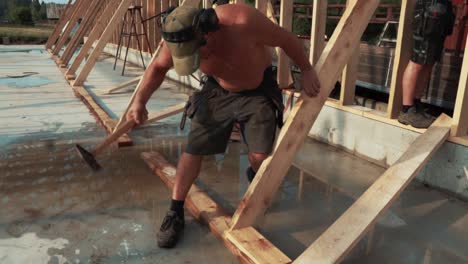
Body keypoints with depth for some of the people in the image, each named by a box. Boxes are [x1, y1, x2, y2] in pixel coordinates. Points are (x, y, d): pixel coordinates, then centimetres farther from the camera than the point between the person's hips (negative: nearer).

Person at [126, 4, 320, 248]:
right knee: (193, 149, -3)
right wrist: (140, 100, -17)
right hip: (218, 91, 2)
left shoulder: (244, 21, -38)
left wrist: (307, 71, -10)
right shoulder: (179, 41, -25)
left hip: (258, 90, -2)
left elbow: (287, 39, -20)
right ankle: (175, 213, 13)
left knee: (260, 157, -9)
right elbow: (158, 67, -4)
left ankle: (255, 178, 31)